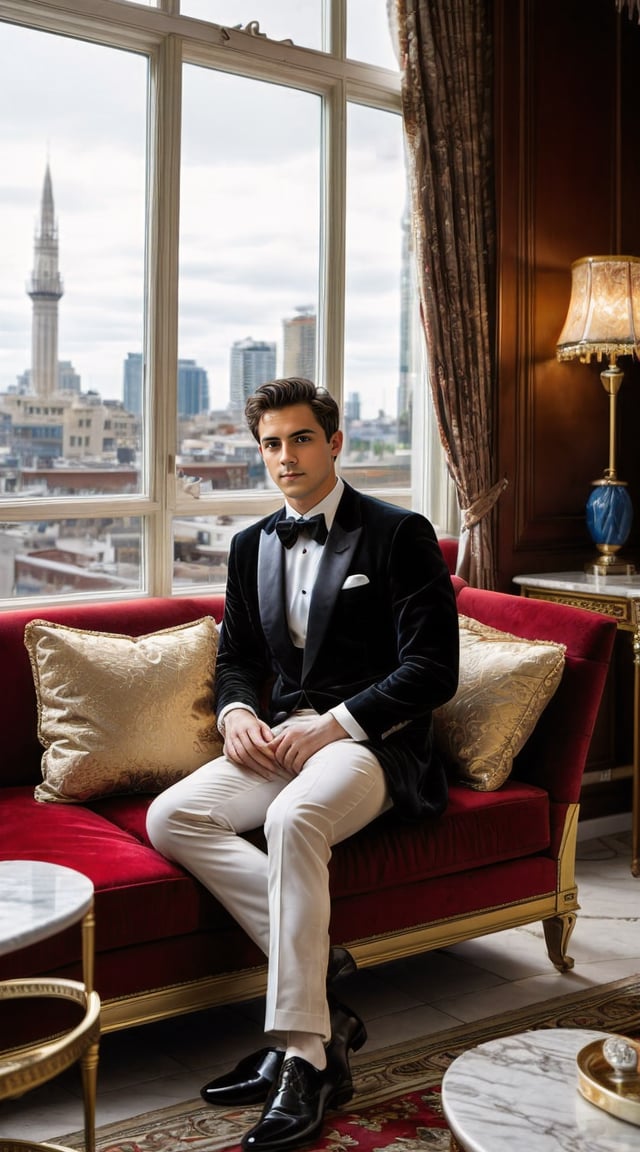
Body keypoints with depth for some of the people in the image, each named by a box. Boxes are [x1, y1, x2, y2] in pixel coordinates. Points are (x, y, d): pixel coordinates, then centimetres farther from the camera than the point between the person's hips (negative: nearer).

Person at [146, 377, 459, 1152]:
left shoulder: (400, 535, -2)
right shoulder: (251, 546, 17)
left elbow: (432, 671, -8)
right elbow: (237, 656, 22)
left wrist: (332, 725, -17)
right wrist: (238, 712, -1)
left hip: (374, 744, -6)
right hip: (278, 740, 6)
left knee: (293, 817, -37)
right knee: (171, 818, -19)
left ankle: (302, 1058, -30)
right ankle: (319, 973, -17)